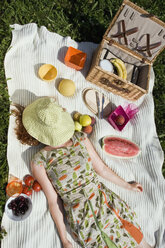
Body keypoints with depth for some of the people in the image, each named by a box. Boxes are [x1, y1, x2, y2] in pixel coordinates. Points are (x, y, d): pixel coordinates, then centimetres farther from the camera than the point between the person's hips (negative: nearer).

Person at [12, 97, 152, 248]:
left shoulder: (81, 139, 1)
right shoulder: (39, 163, -7)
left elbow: (101, 168, 9)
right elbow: (53, 201, -2)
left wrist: (127, 186, 16)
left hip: (106, 201, 3)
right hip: (80, 218, -3)